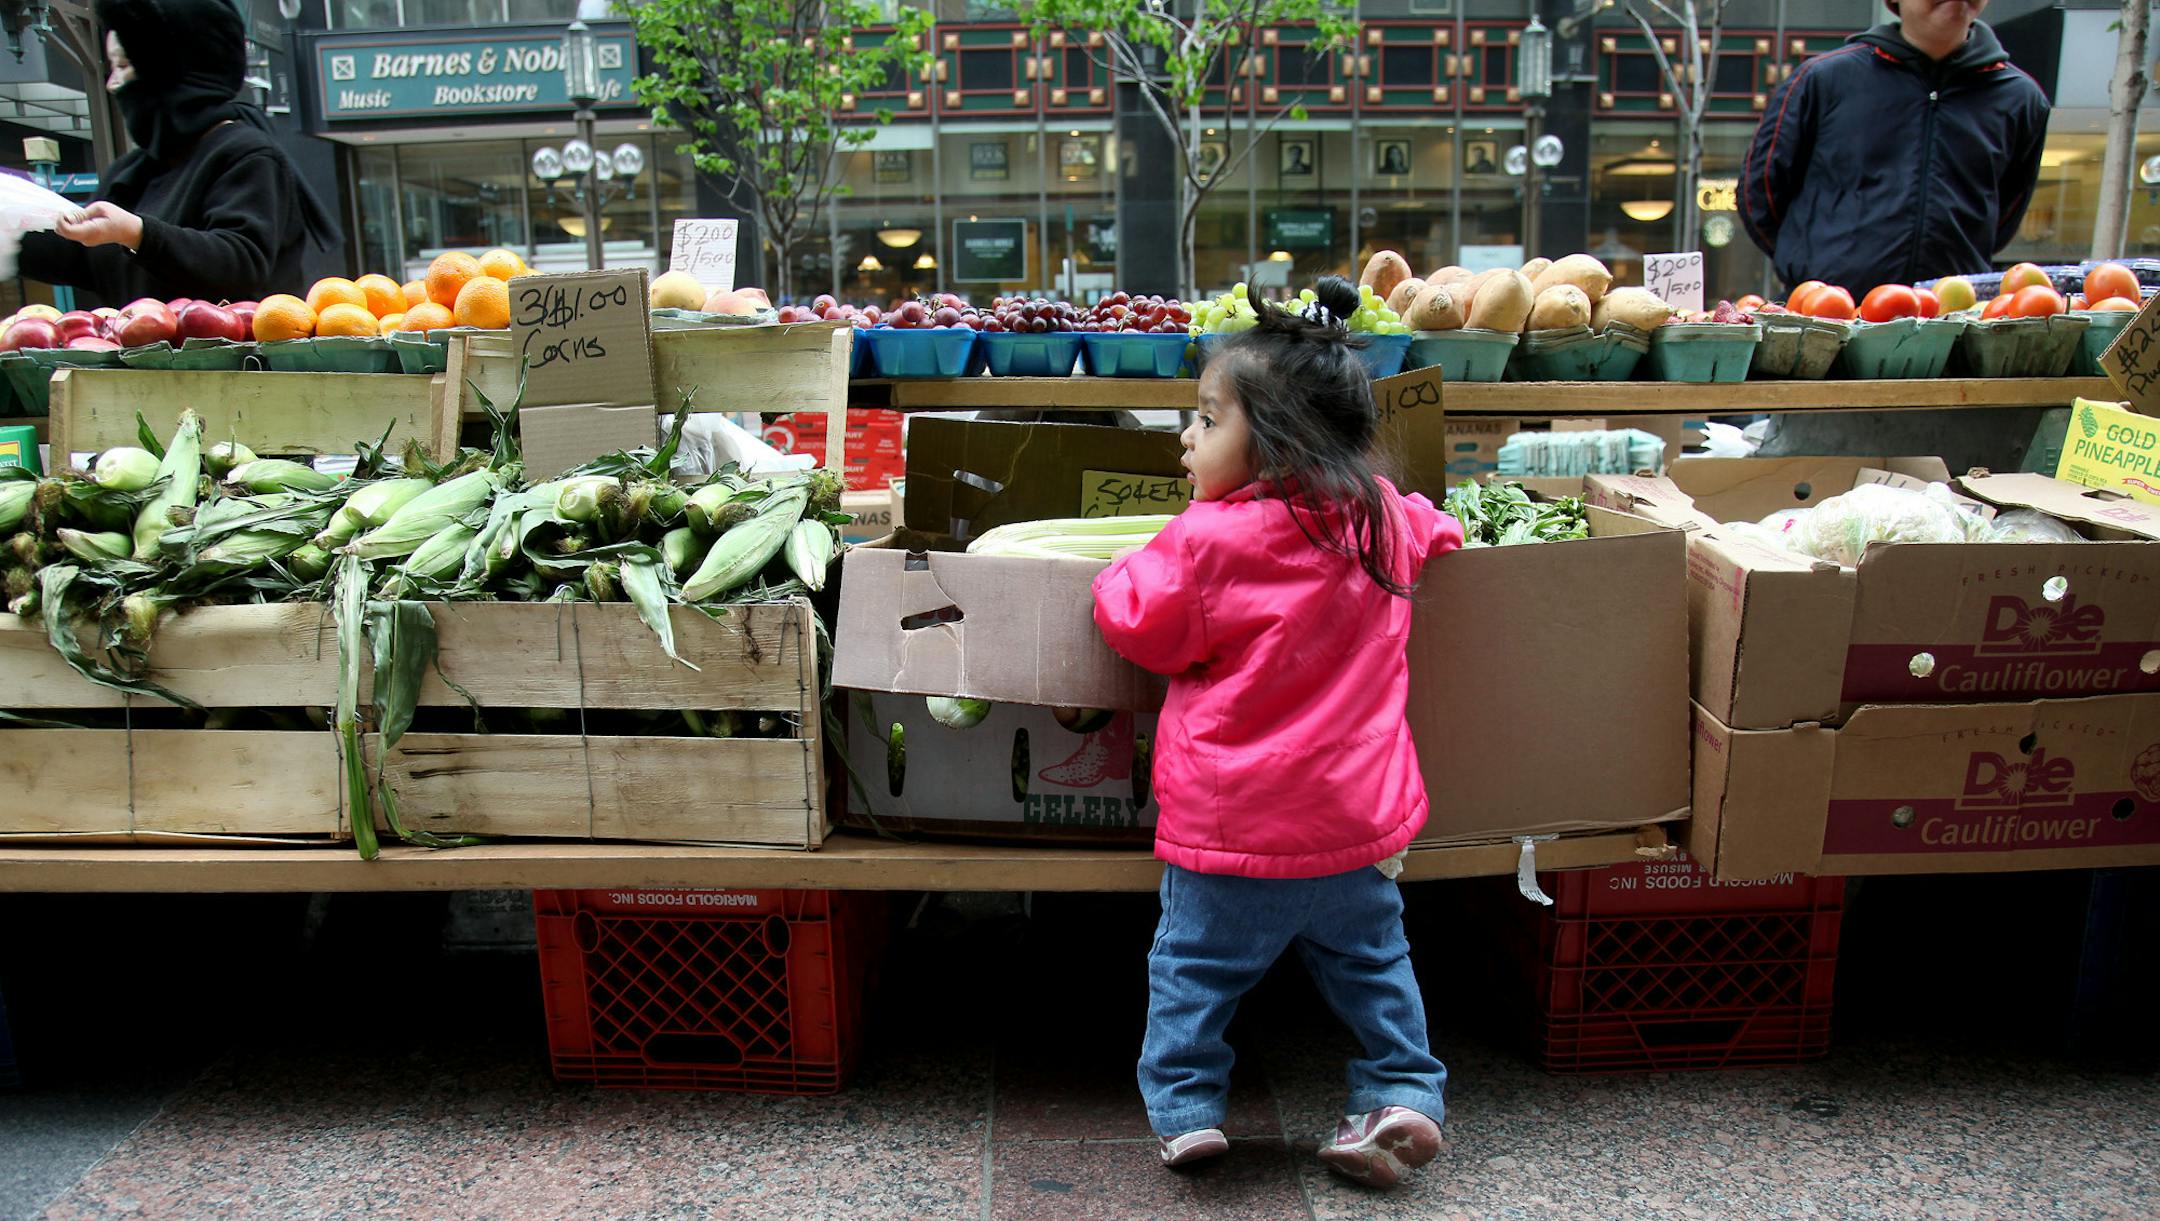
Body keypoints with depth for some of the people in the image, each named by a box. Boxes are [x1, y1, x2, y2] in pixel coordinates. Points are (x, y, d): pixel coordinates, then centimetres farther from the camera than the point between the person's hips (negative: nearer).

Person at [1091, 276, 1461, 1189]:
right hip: (1358, 812, 5)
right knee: (1369, 959, 22)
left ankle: (1185, 1107, 18)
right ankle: (1402, 1093, 24)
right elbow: (1442, 535, 21)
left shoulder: (1211, 541, -18)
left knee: (1193, 965, 14)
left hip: (1235, 823, -5)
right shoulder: (1384, 518, -1)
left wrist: (1125, 570, 9)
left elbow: (1139, 623, -9)